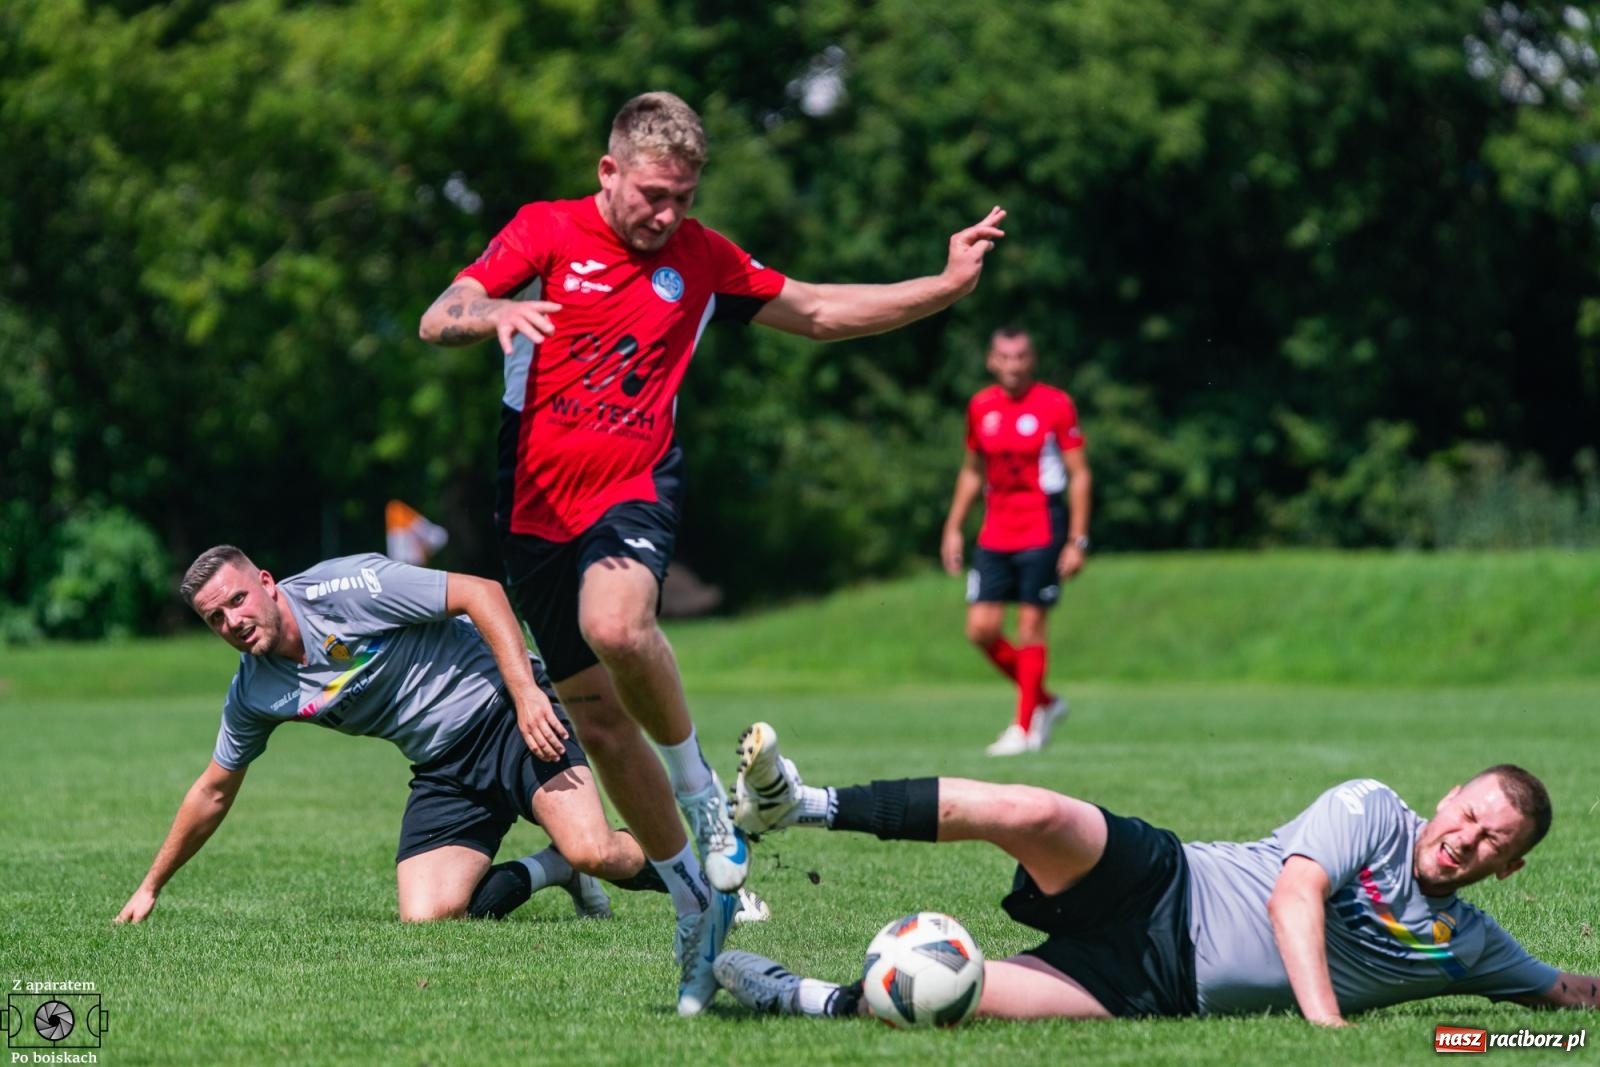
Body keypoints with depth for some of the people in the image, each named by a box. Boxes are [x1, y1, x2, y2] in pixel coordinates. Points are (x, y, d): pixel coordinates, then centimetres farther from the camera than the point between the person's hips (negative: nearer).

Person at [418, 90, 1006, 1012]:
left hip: (634, 491, -1)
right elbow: (437, 321, -13)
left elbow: (819, 313, 16)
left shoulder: (702, 258, 5)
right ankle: (696, 902, 20)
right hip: (537, 504, 1)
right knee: (597, 718, 5)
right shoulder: (547, 232, -3)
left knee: (615, 625, -35)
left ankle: (702, 790, -11)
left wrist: (949, 284, 8)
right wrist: (499, 313, -36)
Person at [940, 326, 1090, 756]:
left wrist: (1077, 541, -10)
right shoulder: (981, 407, 8)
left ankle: (1024, 729, 3)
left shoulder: (1056, 405, -6)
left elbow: (1079, 474, -4)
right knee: (981, 628, -3)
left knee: (1030, 626, -6)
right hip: (994, 536, 5)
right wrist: (953, 527, 14)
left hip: (1042, 533, -5)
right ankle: (1044, 701, 17)